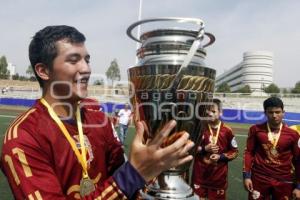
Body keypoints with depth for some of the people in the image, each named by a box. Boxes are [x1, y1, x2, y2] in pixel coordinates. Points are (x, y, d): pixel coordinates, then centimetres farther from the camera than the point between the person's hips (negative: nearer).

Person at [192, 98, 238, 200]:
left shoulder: (227, 130, -3)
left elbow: (234, 151, 4)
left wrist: (221, 157, -11)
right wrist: (204, 149, -13)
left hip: (219, 176, 0)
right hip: (200, 174, 1)